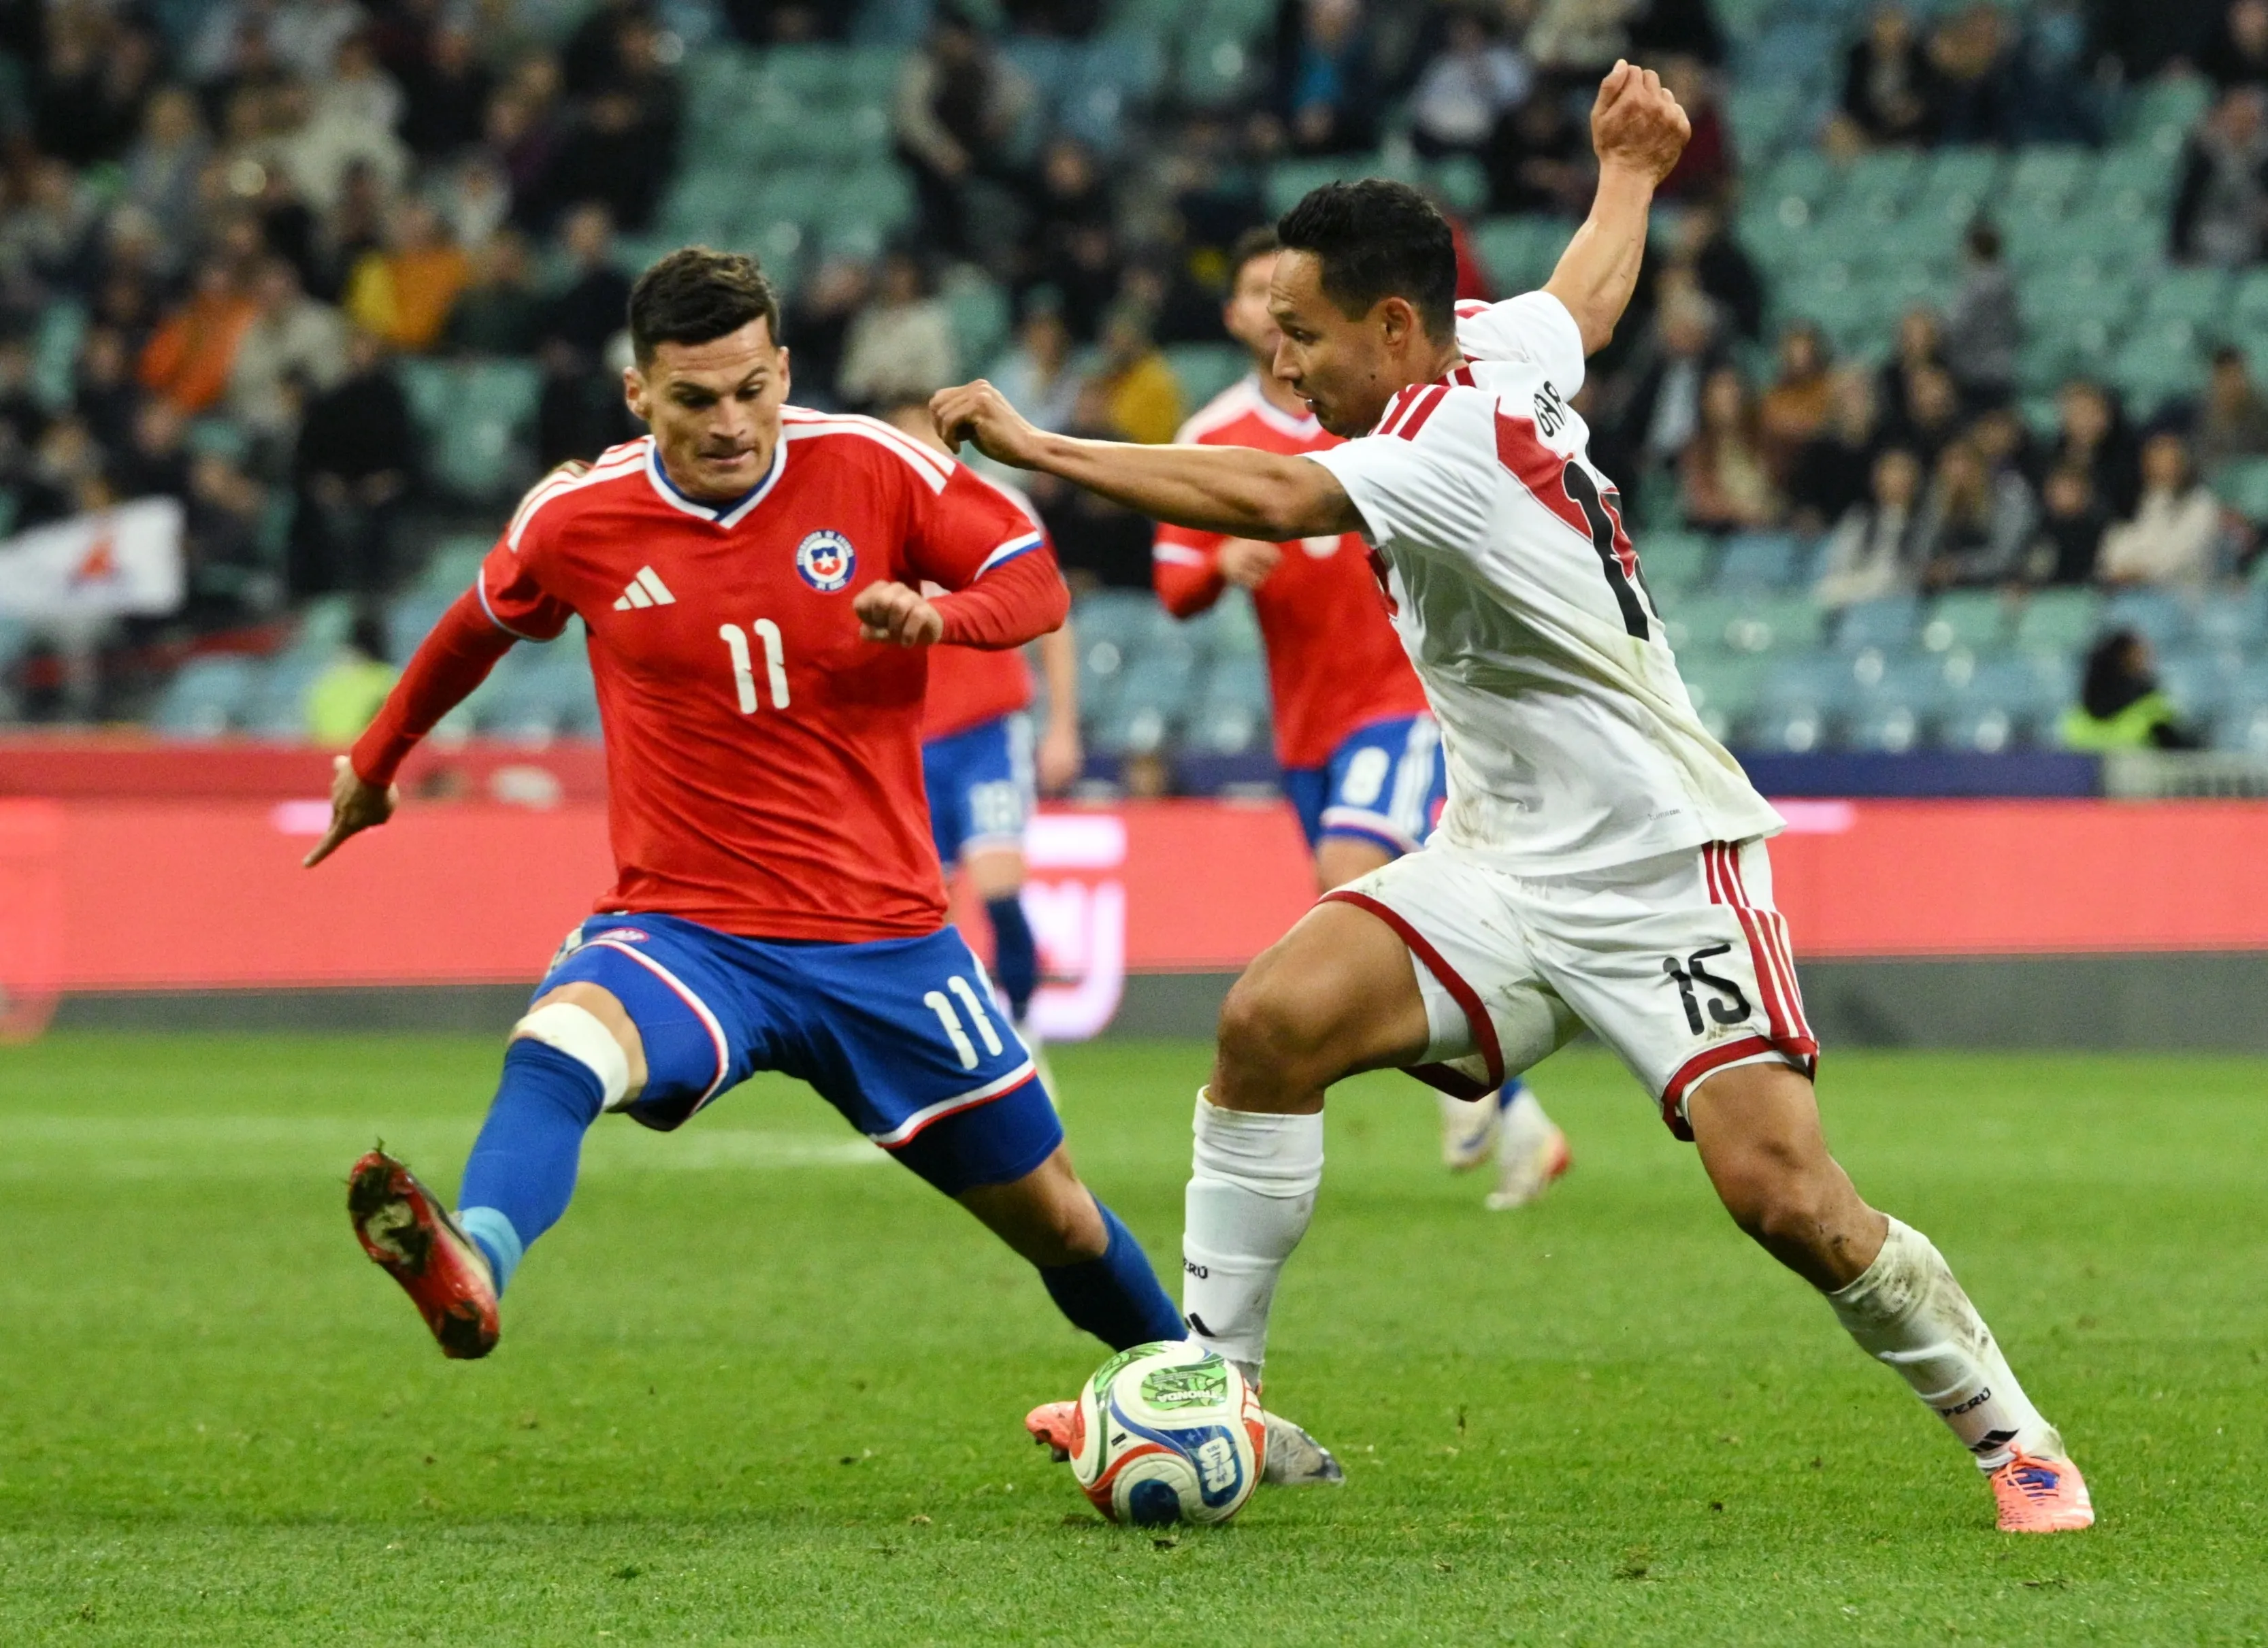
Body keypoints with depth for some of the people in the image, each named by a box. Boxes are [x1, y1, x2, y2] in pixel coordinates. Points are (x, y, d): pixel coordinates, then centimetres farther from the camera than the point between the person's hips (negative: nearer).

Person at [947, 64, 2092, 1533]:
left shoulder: (1457, 439, -22)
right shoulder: (1500, 351, 3)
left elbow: (1276, 499, -37)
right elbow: (1589, 299, 25)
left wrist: (1040, 447, -36)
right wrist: (1629, 170, 45)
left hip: (1666, 877, -8)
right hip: (1506, 864, 8)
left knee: (1787, 1200, -16)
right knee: (1274, 1020, -13)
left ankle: (2011, 1436, 6)